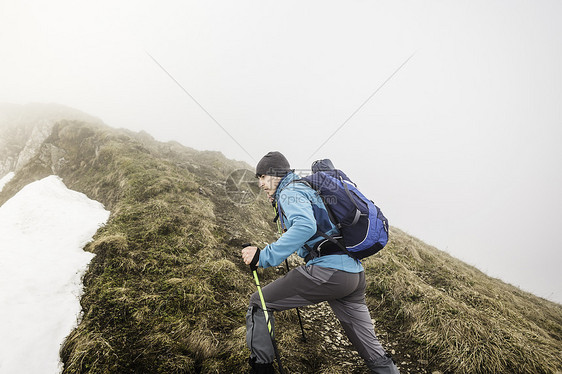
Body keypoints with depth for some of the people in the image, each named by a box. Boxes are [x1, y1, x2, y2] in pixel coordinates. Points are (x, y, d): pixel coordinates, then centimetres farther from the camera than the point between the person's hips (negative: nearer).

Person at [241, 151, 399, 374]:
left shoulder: (291, 192, -1)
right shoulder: (309, 189, 27)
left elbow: (305, 226, -21)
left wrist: (265, 257, -22)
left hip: (329, 270, -9)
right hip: (356, 273, 9)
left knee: (259, 304, 4)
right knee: (374, 353, 18)